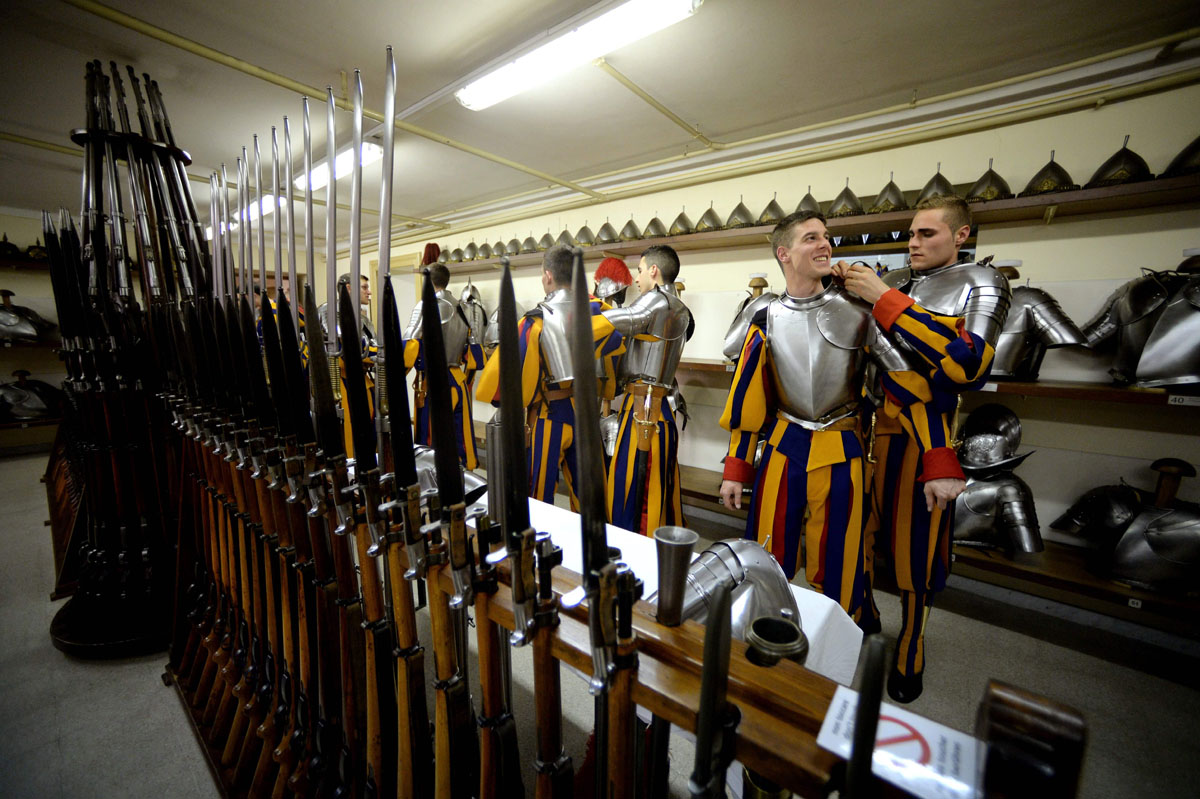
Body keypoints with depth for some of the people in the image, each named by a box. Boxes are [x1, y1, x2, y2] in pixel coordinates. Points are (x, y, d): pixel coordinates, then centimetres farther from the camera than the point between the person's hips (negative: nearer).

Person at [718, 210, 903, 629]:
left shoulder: (859, 310, -3)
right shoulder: (766, 320, -1)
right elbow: (747, 399, 3)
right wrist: (735, 471, 3)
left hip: (841, 455, -1)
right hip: (782, 450, 1)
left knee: (837, 567, 9)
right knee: (769, 561, 13)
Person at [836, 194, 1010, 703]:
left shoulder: (981, 284, -1)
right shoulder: (893, 282, 13)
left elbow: (968, 364, -19)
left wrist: (884, 300, -18)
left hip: (923, 433, -4)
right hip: (868, 426, 4)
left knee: (915, 546, 7)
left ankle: (909, 657, 30)